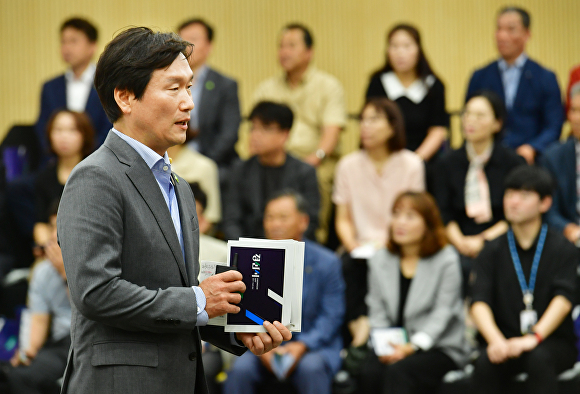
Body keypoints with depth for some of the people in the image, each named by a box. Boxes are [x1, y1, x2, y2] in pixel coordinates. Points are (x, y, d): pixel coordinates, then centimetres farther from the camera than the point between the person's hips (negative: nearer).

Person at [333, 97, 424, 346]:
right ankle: (358, 330, -28)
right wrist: (352, 244, -11)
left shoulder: (411, 165, 1)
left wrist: (387, 244, -17)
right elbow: (343, 219, 9)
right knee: (347, 265, -32)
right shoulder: (348, 165, 8)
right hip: (360, 247, 2)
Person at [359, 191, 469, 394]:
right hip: (392, 346, 4)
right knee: (369, 372, -29)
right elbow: (377, 311, 9)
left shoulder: (446, 261, -1)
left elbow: (442, 314, -8)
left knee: (399, 371, -33)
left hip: (440, 348, -4)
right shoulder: (379, 260, 14)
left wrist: (412, 347, -20)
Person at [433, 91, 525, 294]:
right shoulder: (448, 163, 13)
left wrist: (484, 239, -12)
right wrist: (460, 241, -12)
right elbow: (444, 214, 7)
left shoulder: (514, 163, 7)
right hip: (460, 243, 1)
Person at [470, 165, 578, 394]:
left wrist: (534, 337, -31)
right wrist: (496, 340, -26)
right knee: (486, 362, -31)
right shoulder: (493, 251, 9)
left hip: (554, 342, -2)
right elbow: (479, 303, -4)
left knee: (539, 358, -36)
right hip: (506, 340, 2)